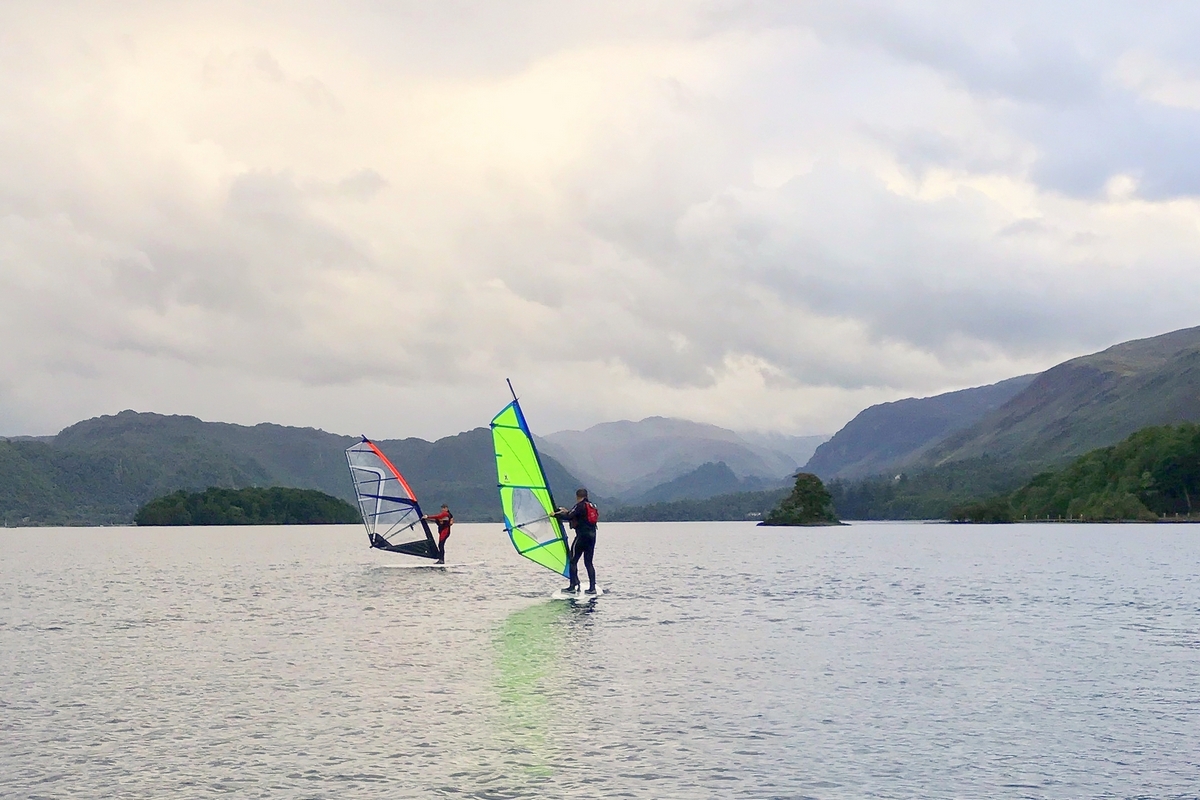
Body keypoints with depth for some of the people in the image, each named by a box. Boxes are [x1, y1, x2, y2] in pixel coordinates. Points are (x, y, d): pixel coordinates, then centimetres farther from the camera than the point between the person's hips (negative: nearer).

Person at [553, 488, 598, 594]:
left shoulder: (579, 506, -8)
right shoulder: (592, 506, 16)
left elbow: (568, 517, -16)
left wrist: (556, 514, -2)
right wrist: (567, 511, 33)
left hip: (582, 536, -7)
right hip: (592, 536, 7)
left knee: (573, 560, 2)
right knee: (588, 562, 9)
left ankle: (573, 585, -3)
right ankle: (592, 587, 2)